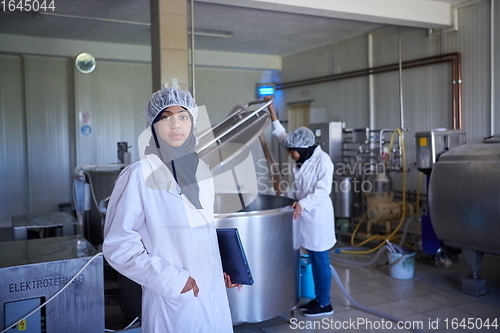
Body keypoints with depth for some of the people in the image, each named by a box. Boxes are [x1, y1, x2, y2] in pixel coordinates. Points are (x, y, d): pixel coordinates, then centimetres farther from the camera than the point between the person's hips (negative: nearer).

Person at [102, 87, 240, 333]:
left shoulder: (201, 170, 4)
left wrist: (219, 269, 9)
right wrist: (170, 278, -16)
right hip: (171, 302, -5)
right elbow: (118, 245, -13)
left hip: (213, 294, 6)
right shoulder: (140, 175, -14)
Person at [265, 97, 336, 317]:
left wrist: (302, 204, -33)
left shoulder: (322, 161, -15)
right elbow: (282, 136, 17)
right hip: (306, 215, 8)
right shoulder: (302, 159, 8)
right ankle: (318, 299, 25)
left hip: (317, 217, -8)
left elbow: (323, 191, -21)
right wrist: (271, 113, 13)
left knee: (320, 260, 0)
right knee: (313, 260, 14)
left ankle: (325, 304, 11)